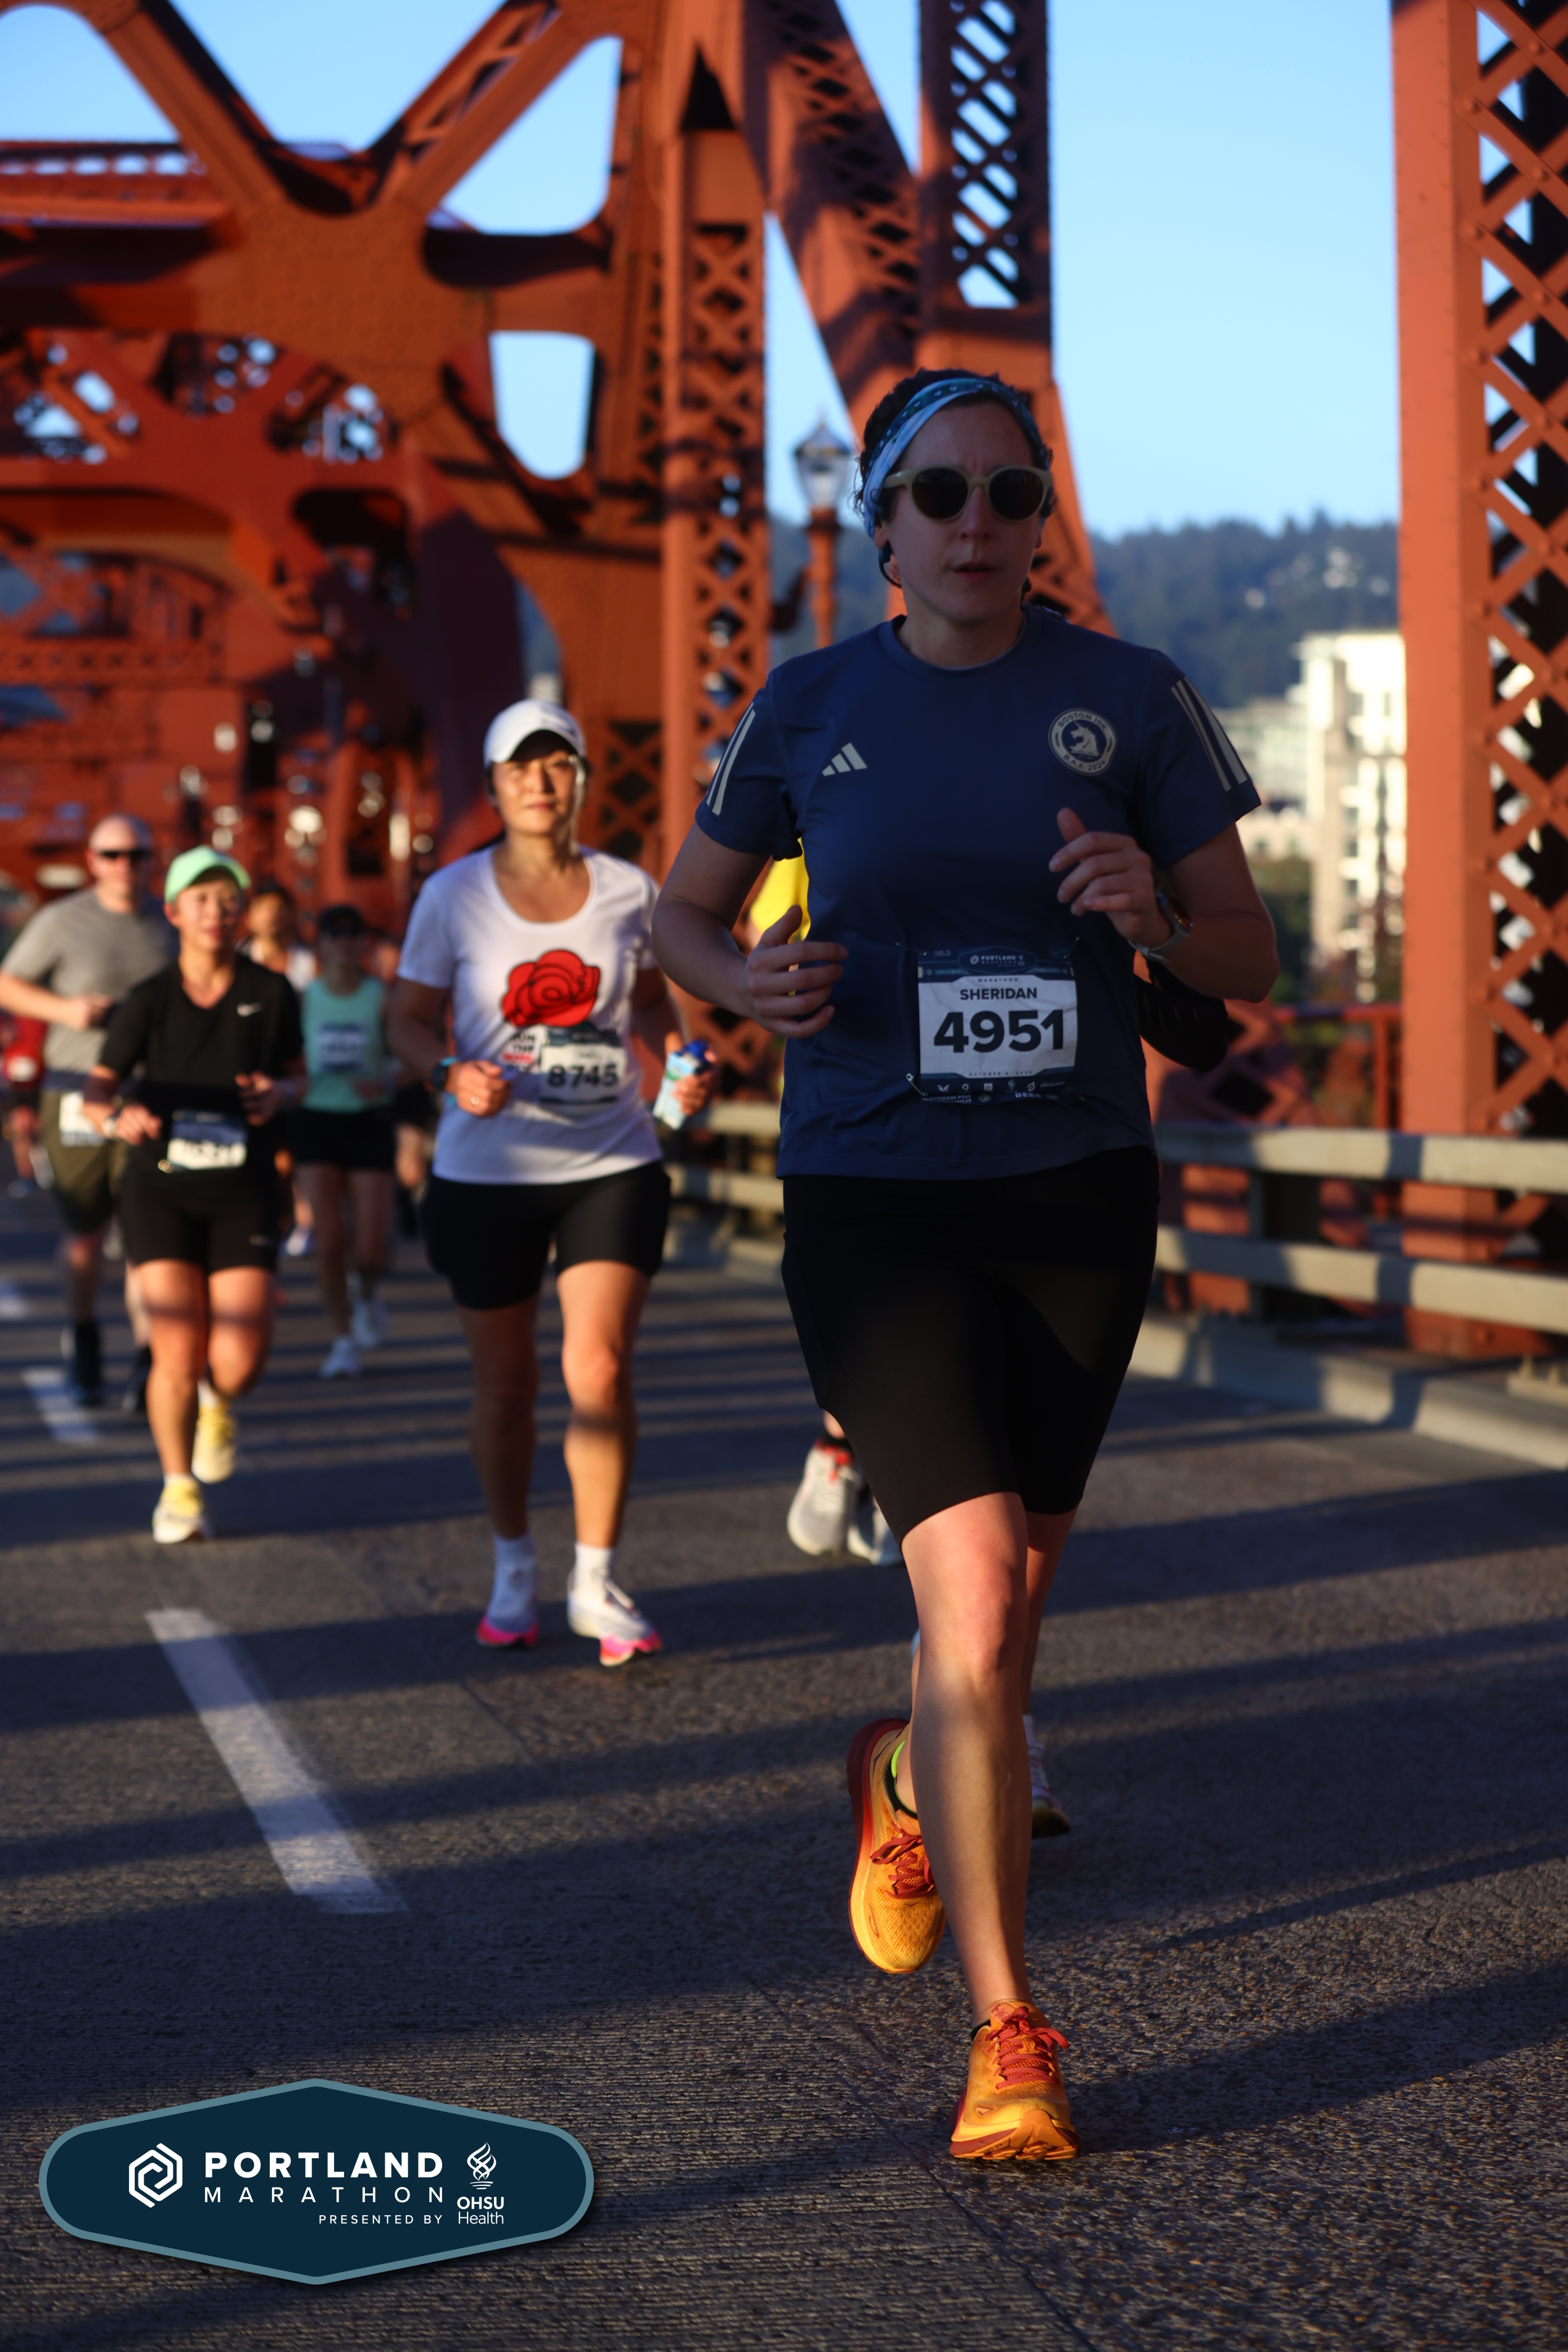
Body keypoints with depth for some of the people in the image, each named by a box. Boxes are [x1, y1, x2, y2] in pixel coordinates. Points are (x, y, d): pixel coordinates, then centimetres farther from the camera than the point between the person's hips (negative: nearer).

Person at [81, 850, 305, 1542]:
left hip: (244, 1197, 1)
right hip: (161, 1190, -1)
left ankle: (216, 1403, 28)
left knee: (240, 1361, -12)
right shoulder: (148, 1002, -5)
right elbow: (96, 1091, -3)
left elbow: (295, 1072, 12)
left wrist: (279, 1092, -12)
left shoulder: (271, 992, -2)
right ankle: (178, 1489, 14)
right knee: (178, 1352, -12)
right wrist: (119, 1116, -26)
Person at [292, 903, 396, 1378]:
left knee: (371, 1248, -5)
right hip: (316, 1121, 1)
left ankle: (367, 1293, 32)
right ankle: (343, 1341, 8)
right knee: (328, 1242, -8)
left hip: (369, 1121, -1)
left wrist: (382, 1083, -22)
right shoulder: (304, 999, 3)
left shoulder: (382, 998, -2)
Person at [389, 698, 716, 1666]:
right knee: (505, 1384, 7)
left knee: (600, 1373, -12)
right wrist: (453, 1074, -20)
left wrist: (683, 1060, -3)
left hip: (613, 1164, 0)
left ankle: (597, 1583, 4)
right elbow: (411, 1018, 1)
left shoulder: (628, 889, 3)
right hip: (488, 1174, 0)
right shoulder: (452, 895, -1)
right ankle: (514, 1567, 28)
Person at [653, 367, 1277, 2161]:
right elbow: (685, 911, 14)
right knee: (975, 1612, -15)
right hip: (875, 1204, -2)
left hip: (1079, 1198, 2)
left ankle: (904, 1781, 50)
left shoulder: (1129, 699, 0)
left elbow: (1248, 961, 4)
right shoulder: (809, 710, 0)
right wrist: (753, 982, -9)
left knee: (1010, 1603, 15)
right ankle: (1006, 2032, -3)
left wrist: (1155, 910, -18)